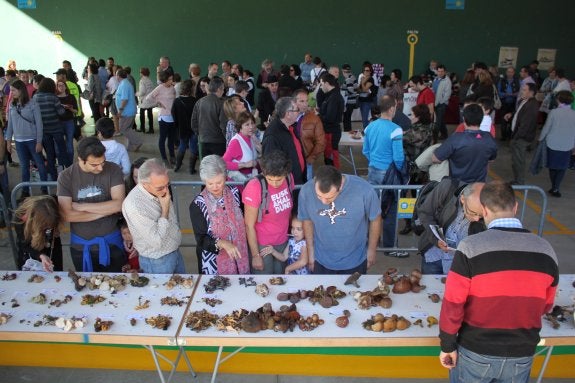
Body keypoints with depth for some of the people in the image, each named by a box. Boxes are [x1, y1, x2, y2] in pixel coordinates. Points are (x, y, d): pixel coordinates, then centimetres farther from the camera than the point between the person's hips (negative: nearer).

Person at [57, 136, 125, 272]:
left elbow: (119, 204, -20)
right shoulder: (66, 177, -10)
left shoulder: (113, 170, -11)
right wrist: (105, 210, -17)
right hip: (81, 246, 1)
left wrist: (82, 206, -16)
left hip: (111, 242, -1)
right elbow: (67, 215, -17)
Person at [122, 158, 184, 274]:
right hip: (157, 263, -7)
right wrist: (165, 209, -25)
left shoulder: (160, 190, -8)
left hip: (176, 252, 7)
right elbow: (157, 241, -28)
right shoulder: (133, 205, -31)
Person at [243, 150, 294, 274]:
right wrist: (255, 255, -13)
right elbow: (249, 226, -17)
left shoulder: (289, 178, -10)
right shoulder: (255, 187, -24)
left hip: (282, 241, 5)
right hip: (261, 244, -5)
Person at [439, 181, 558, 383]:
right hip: (522, 354, 3)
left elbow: (453, 304, -17)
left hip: (475, 352, -3)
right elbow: (545, 306, 6)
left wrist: (447, 345, -4)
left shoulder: (471, 247, -20)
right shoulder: (546, 250, -6)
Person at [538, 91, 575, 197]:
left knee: (552, 166, 15)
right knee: (562, 168, 10)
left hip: (552, 144, -1)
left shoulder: (554, 112, -13)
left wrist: (540, 138, 11)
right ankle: (555, 189, 5)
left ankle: (554, 187, 23)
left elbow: (546, 128, -6)